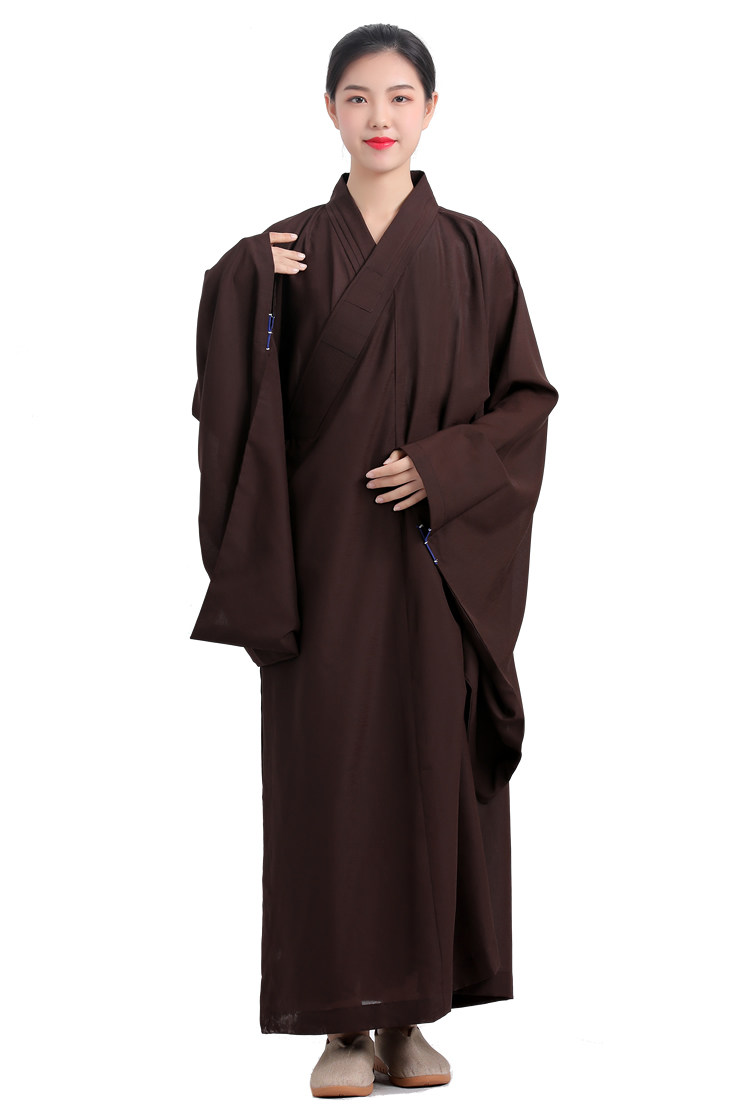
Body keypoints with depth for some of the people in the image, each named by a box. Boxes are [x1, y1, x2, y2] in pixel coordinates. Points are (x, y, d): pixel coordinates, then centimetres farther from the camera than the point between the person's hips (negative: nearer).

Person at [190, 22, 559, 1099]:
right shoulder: (287, 253, 5)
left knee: (429, 763, 2)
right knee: (330, 764, -2)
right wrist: (247, 285, -18)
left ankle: (410, 1015, 14)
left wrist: (442, 466, -12)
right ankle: (345, 1022, 7)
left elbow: (524, 398, 3)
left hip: (438, 554, 1)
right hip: (325, 553, 0)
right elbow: (240, 405, -4)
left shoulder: (471, 254, 5)